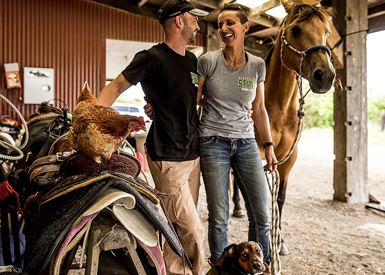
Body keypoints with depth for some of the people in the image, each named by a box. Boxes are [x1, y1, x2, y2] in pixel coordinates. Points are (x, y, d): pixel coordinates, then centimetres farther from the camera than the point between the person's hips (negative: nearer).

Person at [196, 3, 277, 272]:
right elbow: (194, 99, 4)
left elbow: (259, 109, 11)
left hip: (246, 142, 3)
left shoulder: (258, 65, 5)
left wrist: (269, 145, 9)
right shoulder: (208, 61, -4)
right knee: (218, 219, 0)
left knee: (262, 217, 3)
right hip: (213, 143, -3)